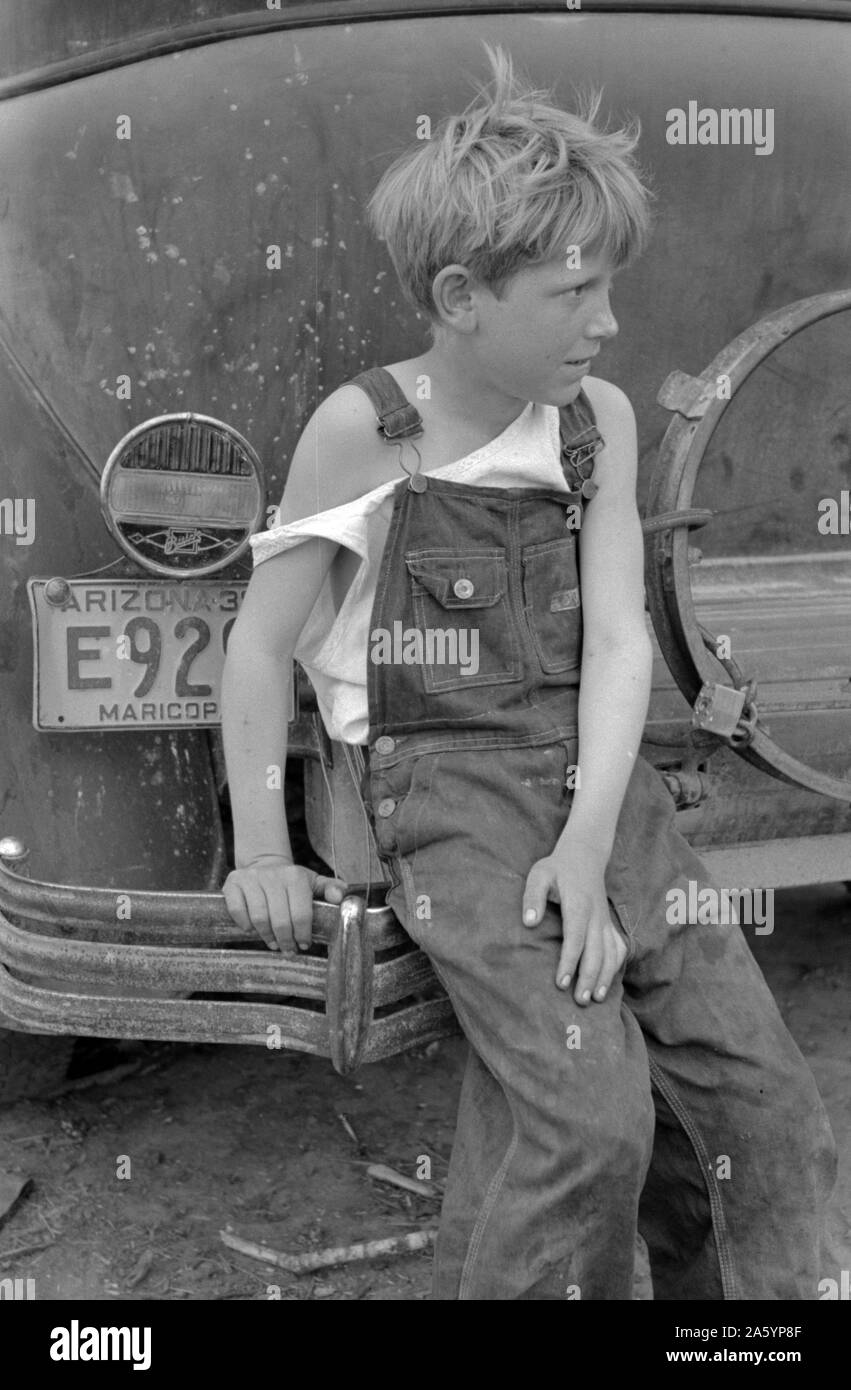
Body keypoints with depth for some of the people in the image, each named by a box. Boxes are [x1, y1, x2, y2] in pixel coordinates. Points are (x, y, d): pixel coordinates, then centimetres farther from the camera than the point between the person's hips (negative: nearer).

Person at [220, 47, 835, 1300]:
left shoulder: (600, 418, 5)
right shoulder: (364, 429, -6)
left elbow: (618, 636, -1)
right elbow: (263, 642, -1)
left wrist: (591, 838, -14)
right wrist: (260, 851, -4)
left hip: (600, 783, 5)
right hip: (450, 786, -4)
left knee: (767, 1105, -3)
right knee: (594, 1117, -20)